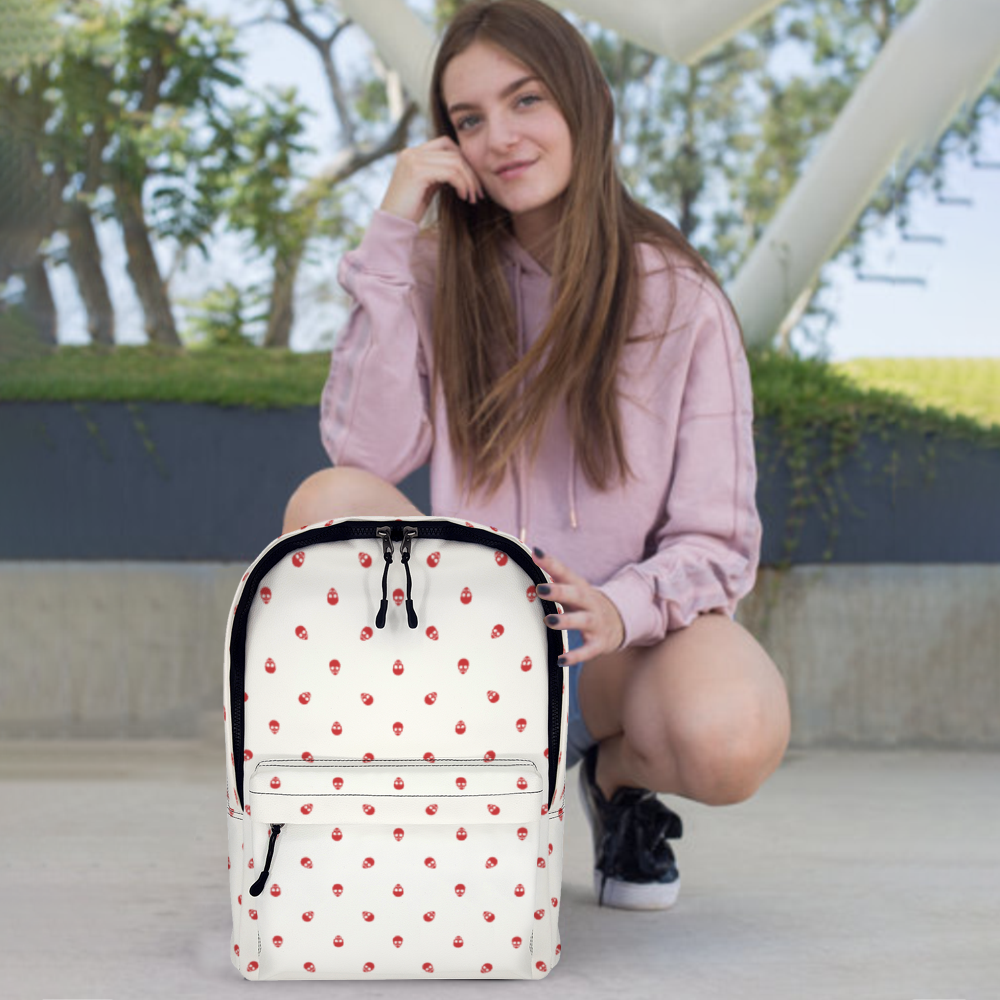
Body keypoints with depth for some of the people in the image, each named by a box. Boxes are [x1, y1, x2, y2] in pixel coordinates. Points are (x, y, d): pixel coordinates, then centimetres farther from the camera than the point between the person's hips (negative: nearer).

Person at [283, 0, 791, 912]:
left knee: (731, 740, -34)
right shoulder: (443, 279, 2)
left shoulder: (679, 299, -4)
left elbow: (717, 542, -6)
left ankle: (618, 770, 5)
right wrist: (389, 240, -14)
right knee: (327, 505, -25)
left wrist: (623, 609, -27)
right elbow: (366, 452, -14)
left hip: (628, 637, -2)